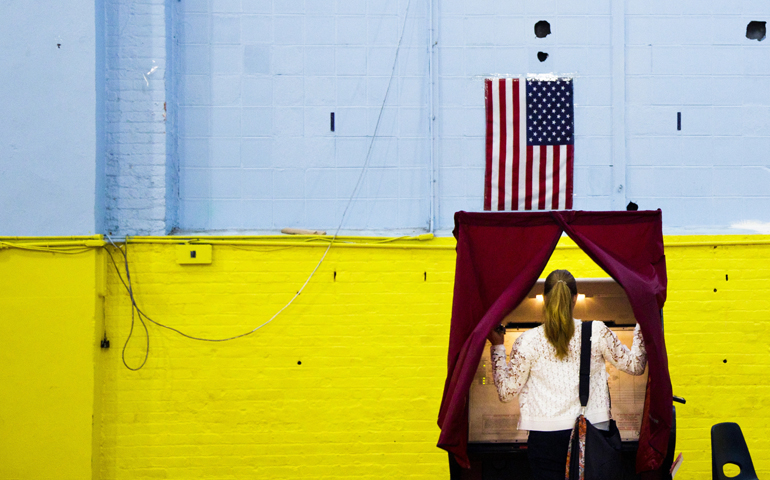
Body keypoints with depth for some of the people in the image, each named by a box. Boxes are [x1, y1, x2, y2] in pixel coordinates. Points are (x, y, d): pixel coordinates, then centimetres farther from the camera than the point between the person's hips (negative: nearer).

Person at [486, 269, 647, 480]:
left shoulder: (528, 341, -8)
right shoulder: (597, 332, -4)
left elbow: (506, 392, -1)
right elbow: (635, 365, 10)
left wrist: (497, 348, 9)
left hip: (545, 436, -1)